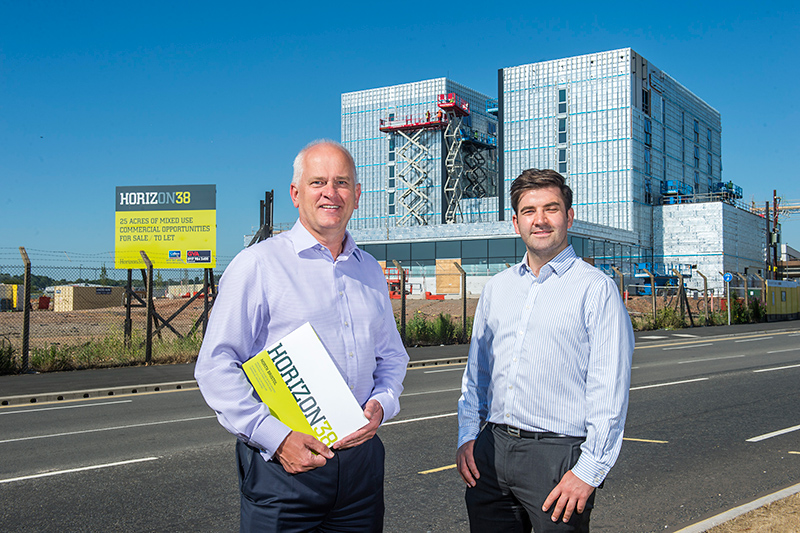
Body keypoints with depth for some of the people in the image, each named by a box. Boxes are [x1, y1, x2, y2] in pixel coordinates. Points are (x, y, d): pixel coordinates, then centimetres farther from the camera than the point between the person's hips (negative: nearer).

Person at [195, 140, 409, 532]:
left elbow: (392, 357, 21)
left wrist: (381, 403, 1)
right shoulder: (257, 265, -5)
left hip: (361, 460, 5)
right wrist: (275, 437, -17)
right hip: (283, 464, -4)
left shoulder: (370, 271, 12)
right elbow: (215, 367, -10)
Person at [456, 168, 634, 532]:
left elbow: (609, 391, -10)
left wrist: (588, 471, -14)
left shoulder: (596, 289, -5)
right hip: (490, 451, 5)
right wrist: (467, 436, 8)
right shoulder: (496, 288, 12)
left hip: (558, 457, -4)